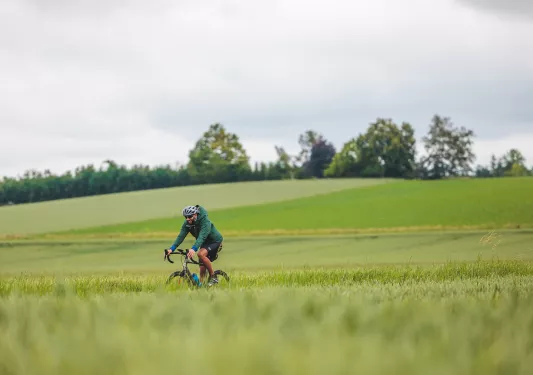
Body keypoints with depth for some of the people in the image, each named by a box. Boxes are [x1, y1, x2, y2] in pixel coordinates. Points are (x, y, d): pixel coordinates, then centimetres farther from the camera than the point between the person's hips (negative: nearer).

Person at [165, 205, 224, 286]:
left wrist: (194, 249, -58)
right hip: (205, 243, 7)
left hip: (215, 241, -7)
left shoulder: (205, 221, -31)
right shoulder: (187, 224, -12)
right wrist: (171, 248, -32)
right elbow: (181, 236, -17)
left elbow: (202, 236, -43)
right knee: (202, 268, 1)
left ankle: (213, 277, -20)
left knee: (201, 254, -30)